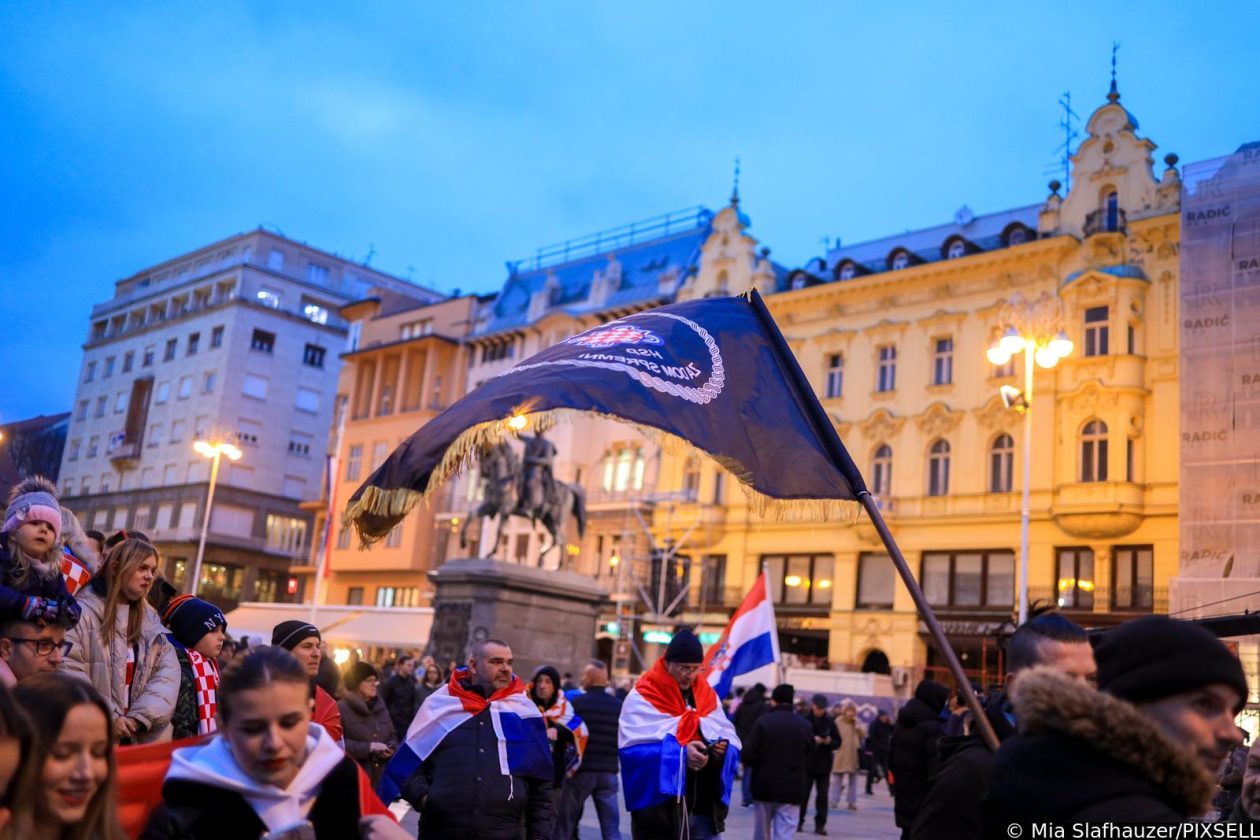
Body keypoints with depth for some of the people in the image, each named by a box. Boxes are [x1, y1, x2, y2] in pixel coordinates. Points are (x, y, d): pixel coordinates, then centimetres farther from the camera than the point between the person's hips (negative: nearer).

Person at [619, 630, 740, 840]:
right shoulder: (642, 698, -4)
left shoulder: (707, 695, 13)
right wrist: (679, 753, -28)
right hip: (659, 807, -4)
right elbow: (634, 748, -16)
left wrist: (724, 747, -14)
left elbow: (730, 738, 10)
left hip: (704, 807, 5)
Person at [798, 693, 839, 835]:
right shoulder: (804, 719, -7)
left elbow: (838, 742, 6)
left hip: (824, 765, 3)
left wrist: (829, 741, -14)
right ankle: (799, 821, 15)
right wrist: (812, 740, -22)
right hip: (806, 763, -2)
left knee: (822, 795, 3)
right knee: (803, 793, 3)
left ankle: (820, 824, 9)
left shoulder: (829, 721, 3)